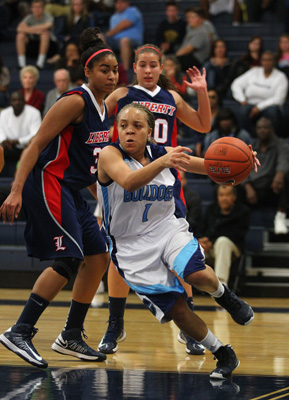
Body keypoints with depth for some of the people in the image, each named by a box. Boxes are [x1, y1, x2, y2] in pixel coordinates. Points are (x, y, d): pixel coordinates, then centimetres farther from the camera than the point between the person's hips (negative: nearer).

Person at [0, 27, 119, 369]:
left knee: (98, 257, 9)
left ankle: (71, 337, 18)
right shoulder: (75, 102, -14)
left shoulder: (104, 108, 13)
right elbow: (36, 145, -17)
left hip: (71, 192, 10)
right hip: (48, 184, -10)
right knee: (68, 259, -19)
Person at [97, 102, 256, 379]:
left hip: (168, 229, 2)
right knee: (177, 311, -6)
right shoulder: (110, 155, -13)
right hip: (132, 245, -2)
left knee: (197, 274, -29)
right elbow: (128, 182, -34)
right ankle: (224, 356, 15)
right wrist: (162, 162, -51)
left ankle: (222, 294, 7)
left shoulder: (163, 153, -1)